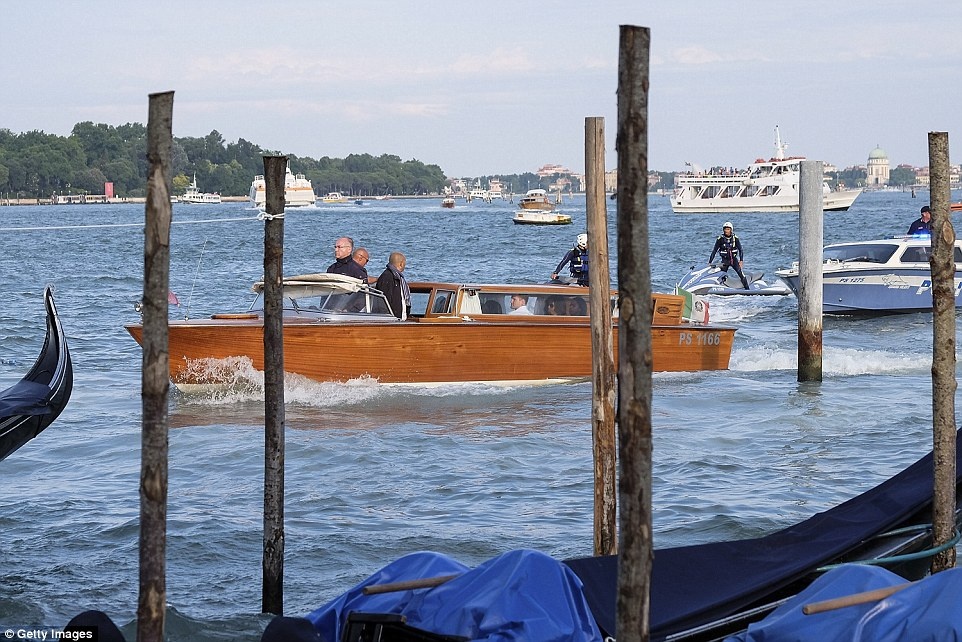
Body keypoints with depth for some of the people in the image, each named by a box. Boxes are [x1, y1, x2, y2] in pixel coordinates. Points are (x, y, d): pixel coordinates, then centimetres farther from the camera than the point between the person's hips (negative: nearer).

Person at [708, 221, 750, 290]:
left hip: (734, 259, 0)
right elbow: (714, 251, -1)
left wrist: (741, 260, -6)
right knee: (722, 277, -9)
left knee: (741, 273, -13)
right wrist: (710, 262, -4)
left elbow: (740, 250, 3)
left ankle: (747, 289, -10)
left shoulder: (735, 238, -2)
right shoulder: (720, 239, -4)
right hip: (725, 260, 0)